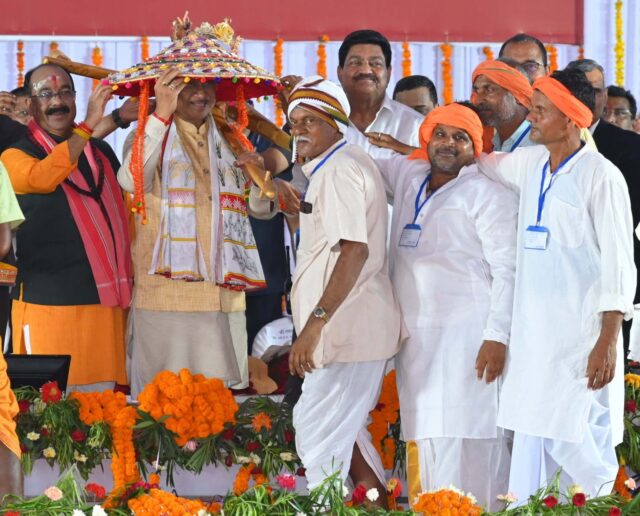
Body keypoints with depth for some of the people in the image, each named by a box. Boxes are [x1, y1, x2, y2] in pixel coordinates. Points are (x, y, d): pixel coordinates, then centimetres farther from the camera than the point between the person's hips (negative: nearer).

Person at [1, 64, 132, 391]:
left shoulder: (101, 152, 15)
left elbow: (125, 211, 26)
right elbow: (43, 177, -25)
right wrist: (87, 126, -32)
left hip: (105, 303, 5)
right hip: (48, 303, -5)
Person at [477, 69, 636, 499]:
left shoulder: (601, 176, -10)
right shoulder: (530, 165, 10)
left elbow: (619, 262, -12)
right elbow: (474, 159, 28)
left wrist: (608, 341, -16)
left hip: (580, 335, -7)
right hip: (533, 332, 7)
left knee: (572, 438, -10)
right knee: (530, 436, 7)